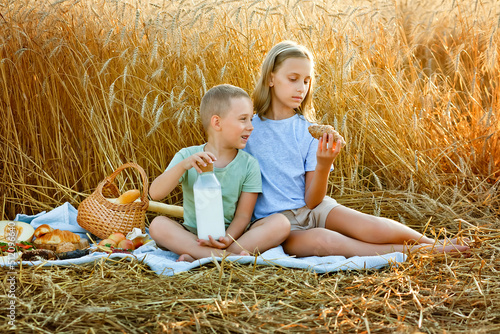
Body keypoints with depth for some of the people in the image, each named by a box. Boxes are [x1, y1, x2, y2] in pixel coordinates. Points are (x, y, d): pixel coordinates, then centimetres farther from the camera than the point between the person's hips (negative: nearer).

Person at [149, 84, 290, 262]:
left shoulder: (248, 164, -1)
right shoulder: (187, 157, -3)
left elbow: (243, 215, -2)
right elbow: (155, 193, -13)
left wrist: (228, 239, -24)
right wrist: (183, 166, -29)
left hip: (233, 234, 1)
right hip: (193, 236, -1)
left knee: (281, 223, -24)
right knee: (158, 224, -27)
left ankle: (197, 257, -32)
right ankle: (225, 256, -35)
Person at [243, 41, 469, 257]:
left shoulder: (309, 131, 5)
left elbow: (312, 201, -2)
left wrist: (323, 166, -19)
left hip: (311, 210, 3)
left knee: (373, 228, -25)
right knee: (321, 239, -34)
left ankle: (436, 245, -4)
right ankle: (406, 251, -21)